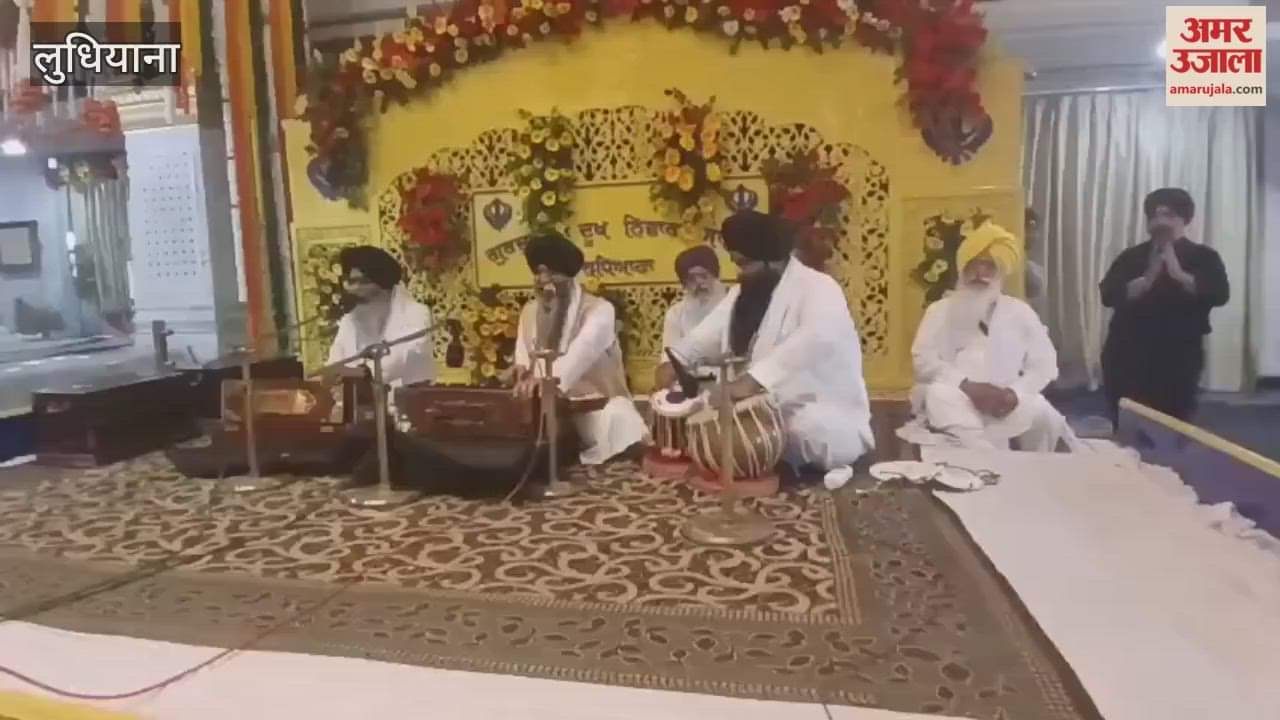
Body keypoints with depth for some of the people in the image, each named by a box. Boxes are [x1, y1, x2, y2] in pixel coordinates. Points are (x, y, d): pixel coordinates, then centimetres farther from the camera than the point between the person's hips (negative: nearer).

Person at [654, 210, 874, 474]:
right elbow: (709, 334, 9)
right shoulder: (743, 293, 10)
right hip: (774, 412, 7)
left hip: (828, 420, -7)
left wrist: (752, 380, -48)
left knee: (807, 431, -38)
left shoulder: (818, 288, -18)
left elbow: (817, 339, -38)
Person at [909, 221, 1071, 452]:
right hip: (956, 399, -1)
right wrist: (968, 386, -18)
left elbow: (1045, 364, 8)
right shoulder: (940, 310, 11)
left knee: (1042, 413, -28)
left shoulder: (1020, 312, 15)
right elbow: (923, 360, -2)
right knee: (939, 396, -35)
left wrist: (1013, 393, -13)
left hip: (1005, 401, 2)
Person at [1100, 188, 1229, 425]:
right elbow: (1108, 295, -5)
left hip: (1178, 358, -1)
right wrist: (1147, 280, -19)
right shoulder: (1131, 257, 9)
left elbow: (1220, 294, -10)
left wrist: (1179, 275, -22)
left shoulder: (1203, 257, 6)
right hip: (1128, 356, 1)